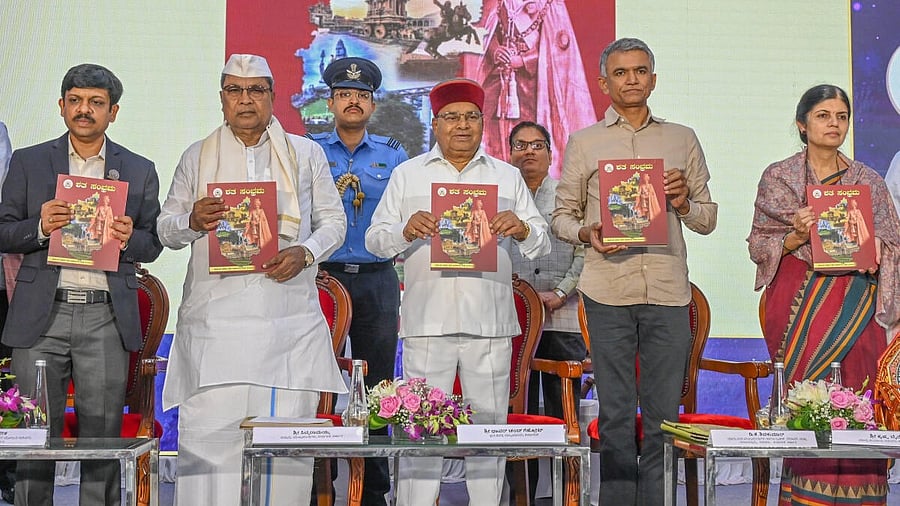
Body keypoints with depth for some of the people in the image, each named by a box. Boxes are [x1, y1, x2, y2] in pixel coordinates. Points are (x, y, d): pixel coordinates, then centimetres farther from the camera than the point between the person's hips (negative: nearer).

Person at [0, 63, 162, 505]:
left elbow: (153, 244, 11)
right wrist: (40, 227, -14)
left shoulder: (139, 170, 11)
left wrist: (129, 238, -12)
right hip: (41, 315, 0)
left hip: (105, 319, 0)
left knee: (102, 435, 3)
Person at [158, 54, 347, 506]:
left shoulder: (306, 154, 15)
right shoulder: (197, 156, 16)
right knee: (210, 431, -6)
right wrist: (192, 222, -9)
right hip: (215, 317, 0)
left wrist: (304, 253, -7)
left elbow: (332, 221, 13)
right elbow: (166, 229, 14)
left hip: (289, 317, 0)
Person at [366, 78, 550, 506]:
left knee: (488, 425, 3)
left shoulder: (508, 176, 16)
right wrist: (407, 230, -14)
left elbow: (541, 245, 12)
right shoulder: (407, 174, 13)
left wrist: (520, 229, -10)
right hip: (427, 320, -1)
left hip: (489, 321, 1)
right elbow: (376, 239, 7)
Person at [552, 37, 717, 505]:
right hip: (608, 291, -1)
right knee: (615, 412, 3)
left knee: (663, 412, 3)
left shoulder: (682, 139, 14)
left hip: (668, 291, 1)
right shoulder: (584, 142, 11)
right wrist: (585, 233, -9)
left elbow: (708, 218, 17)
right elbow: (562, 215, 12)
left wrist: (685, 204, -5)